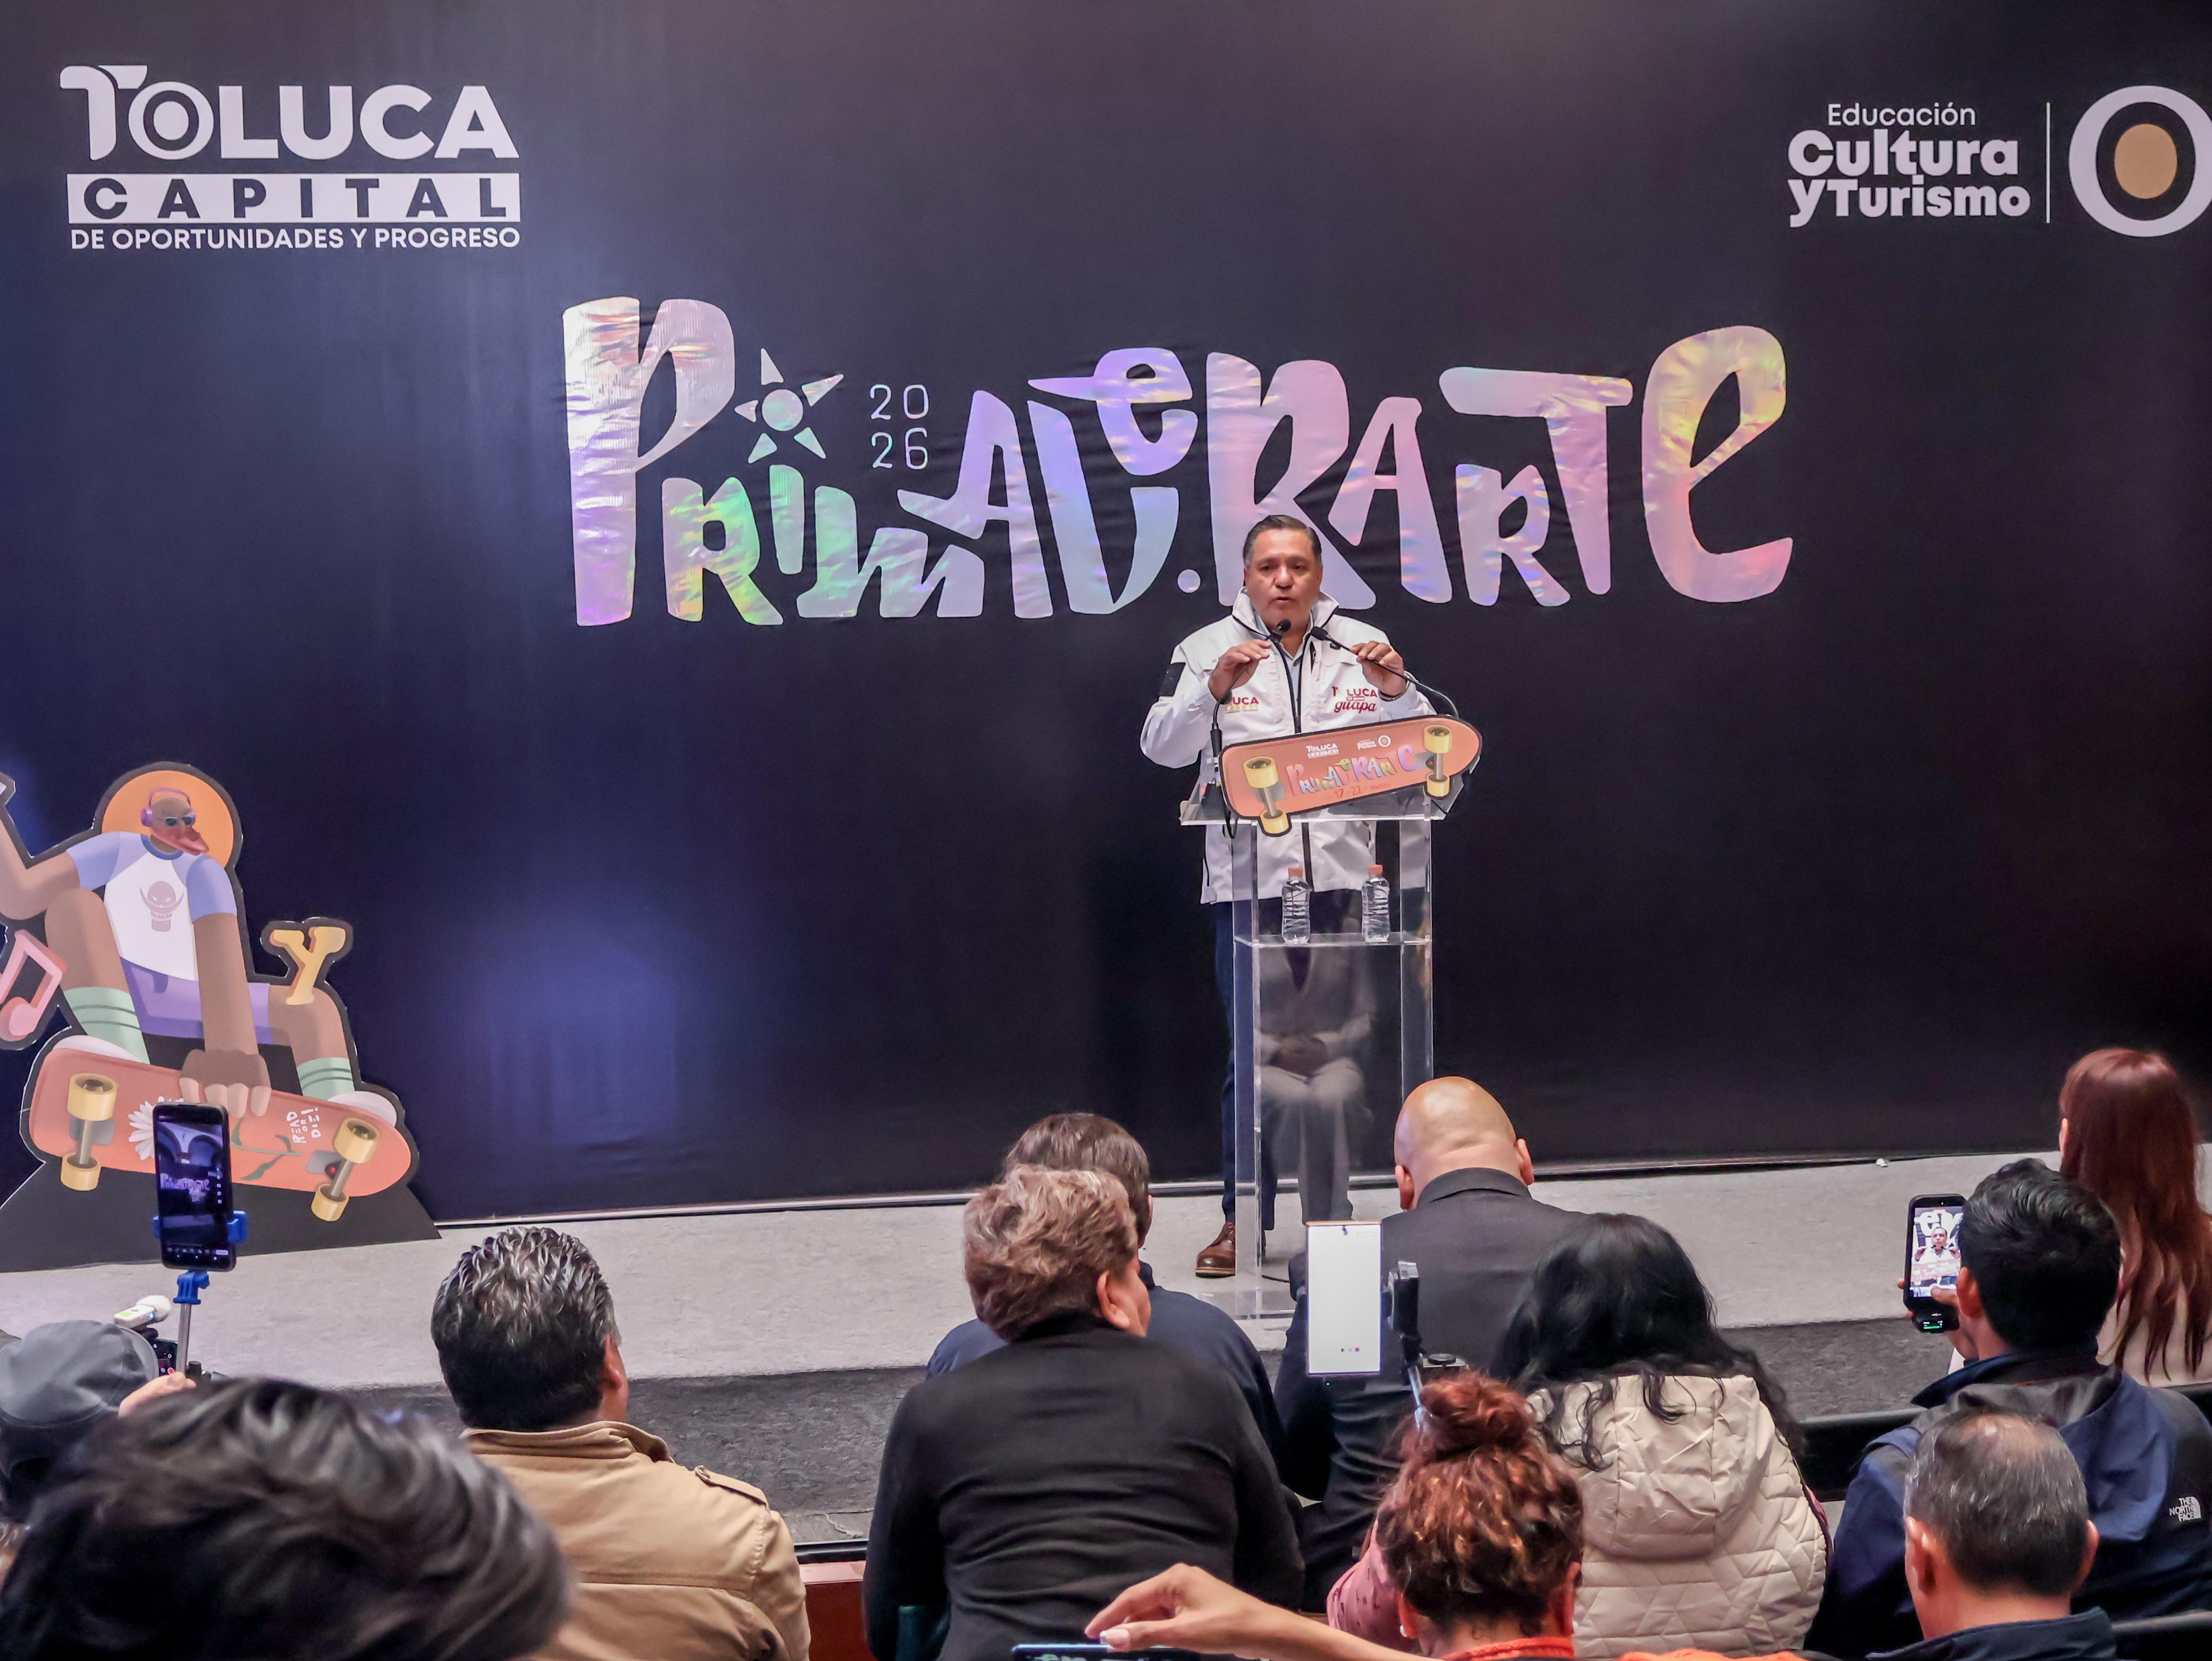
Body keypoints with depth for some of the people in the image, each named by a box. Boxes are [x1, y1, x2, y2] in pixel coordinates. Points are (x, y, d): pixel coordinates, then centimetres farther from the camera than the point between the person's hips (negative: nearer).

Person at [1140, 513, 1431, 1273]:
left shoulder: (1362, 645, 9)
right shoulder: (1209, 649, 4)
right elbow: (1162, 746, -7)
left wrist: (1396, 690, -12)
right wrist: (1214, 688, -23)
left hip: (1341, 879, 2)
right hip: (1247, 881, -2)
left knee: (1334, 1054, 6)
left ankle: (1328, 1212, 18)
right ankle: (1242, 1218, 10)